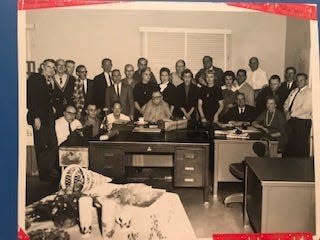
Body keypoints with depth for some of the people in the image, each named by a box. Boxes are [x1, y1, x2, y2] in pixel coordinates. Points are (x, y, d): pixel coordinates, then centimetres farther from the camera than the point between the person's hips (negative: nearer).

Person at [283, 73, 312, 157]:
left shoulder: (309, 92, -8)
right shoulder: (294, 91, 18)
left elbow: (306, 108, -18)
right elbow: (286, 103, 17)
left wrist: (292, 114, -14)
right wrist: (287, 112, -4)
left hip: (303, 122, -7)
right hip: (291, 120, 7)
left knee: (302, 145, 0)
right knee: (290, 143, 12)